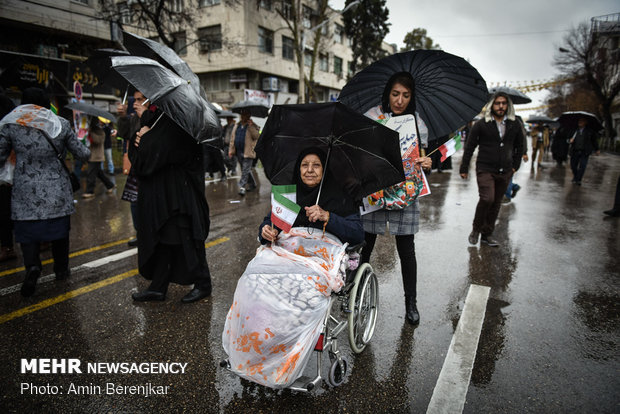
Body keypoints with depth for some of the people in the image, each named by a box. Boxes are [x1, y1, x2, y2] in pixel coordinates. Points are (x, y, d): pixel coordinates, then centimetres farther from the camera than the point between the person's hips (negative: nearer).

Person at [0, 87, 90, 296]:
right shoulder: (61, 124, -1)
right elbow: (82, 154, 4)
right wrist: (87, 150, 26)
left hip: (26, 190, -1)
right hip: (57, 189, 1)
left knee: (27, 230, 9)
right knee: (59, 229, 13)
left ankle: (32, 265, -15)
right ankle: (61, 269, 24)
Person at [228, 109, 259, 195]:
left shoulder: (252, 126, -1)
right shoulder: (237, 126, 14)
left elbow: (256, 136, -16)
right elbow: (232, 138, 16)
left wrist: (251, 126, -23)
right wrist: (231, 150, 10)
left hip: (248, 152, -6)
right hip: (239, 152, 6)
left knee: (245, 170, -11)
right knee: (246, 170, 15)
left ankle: (242, 187, -12)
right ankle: (253, 184, 30)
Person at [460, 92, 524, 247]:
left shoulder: (514, 125, 9)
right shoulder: (481, 124, -3)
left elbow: (519, 147, 21)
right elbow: (469, 147, 0)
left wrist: (515, 166, 14)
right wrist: (464, 168, -2)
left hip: (504, 172, 4)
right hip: (485, 170, -4)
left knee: (496, 203, 8)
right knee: (487, 199, -19)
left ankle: (487, 234, 21)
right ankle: (476, 229, 3)